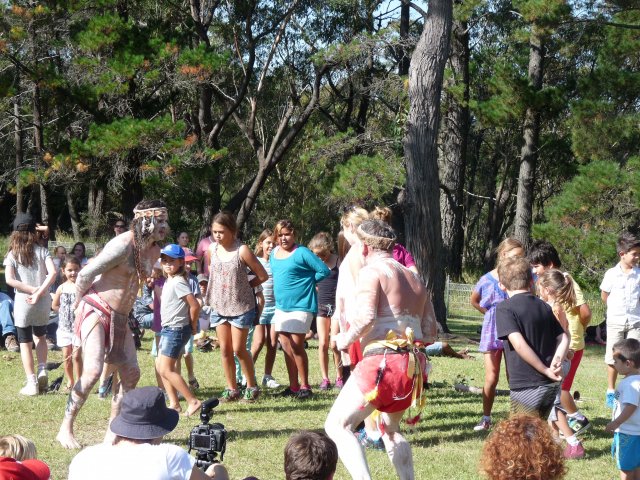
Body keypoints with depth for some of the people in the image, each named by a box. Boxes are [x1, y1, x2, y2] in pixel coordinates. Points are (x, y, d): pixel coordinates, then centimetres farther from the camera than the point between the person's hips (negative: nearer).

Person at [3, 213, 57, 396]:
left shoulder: (12, 254, -1)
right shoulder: (42, 251, 1)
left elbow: (9, 279, -15)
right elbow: (53, 273, -14)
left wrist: (32, 290, -13)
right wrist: (39, 292, -15)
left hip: (23, 302, -2)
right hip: (43, 302, 2)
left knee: (25, 343, 8)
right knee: (40, 336, 24)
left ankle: (31, 383, 4)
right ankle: (42, 371, 8)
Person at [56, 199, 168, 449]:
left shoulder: (154, 251, 7)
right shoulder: (123, 245, -20)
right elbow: (85, 275, -14)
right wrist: (79, 304, -1)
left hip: (120, 317, 9)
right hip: (97, 311, -9)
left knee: (131, 373, 4)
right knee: (93, 371, -20)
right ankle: (65, 429, -11)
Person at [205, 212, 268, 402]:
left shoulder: (242, 251, -16)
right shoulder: (212, 249, -1)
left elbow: (262, 276, -10)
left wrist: (243, 286, -3)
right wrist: (218, 285, 7)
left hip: (241, 306, -5)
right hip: (219, 305, 5)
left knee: (239, 349, -3)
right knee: (225, 349, 6)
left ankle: (252, 387, 13)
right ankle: (231, 389, 16)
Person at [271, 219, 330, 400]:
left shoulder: (302, 253, -11)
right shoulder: (274, 254, 10)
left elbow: (324, 271, -13)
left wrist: (306, 281, -5)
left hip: (300, 305, -7)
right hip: (281, 306, 7)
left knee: (296, 345, -9)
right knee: (286, 346, 8)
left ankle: (304, 386, 0)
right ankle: (293, 386, 17)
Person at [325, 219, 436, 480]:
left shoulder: (371, 271, -2)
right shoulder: (414, 278, 21)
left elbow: (366, 317, -19)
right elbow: (430, 333, 17)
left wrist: (345, 339, -3)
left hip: (382, 361, -8)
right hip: (414, 365, 8)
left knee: (337, 426, -8)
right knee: (390, 428, 28)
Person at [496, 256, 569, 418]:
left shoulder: (504, 308, -8)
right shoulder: (544, 307, 12)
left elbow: (519, 344, -18)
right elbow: (564, 338, 6)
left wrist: (546, 370, -11)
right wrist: (556, 362, -9)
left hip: (526, 388, -7)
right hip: (551, 386, 7)